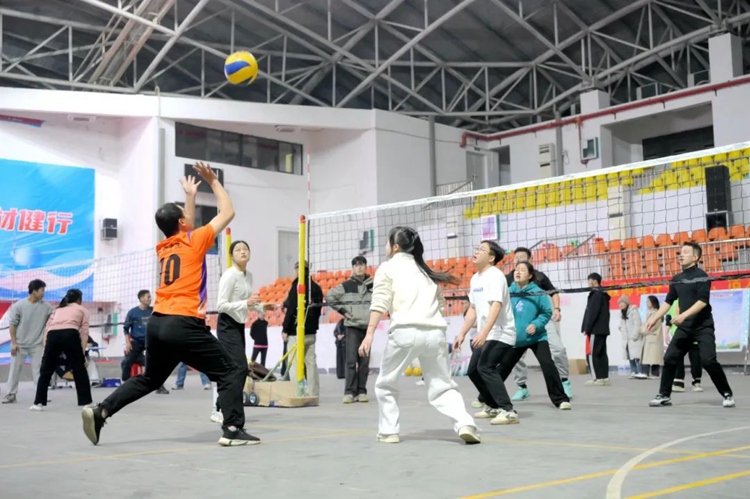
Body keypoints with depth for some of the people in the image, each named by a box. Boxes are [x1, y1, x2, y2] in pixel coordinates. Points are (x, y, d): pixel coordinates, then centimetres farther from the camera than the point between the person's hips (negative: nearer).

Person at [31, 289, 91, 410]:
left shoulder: (57, 310, 35)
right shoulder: (82, 310, 26)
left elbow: (47, 329, 22)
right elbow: (84, 332, 13)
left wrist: (46, 351, 19)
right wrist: (82, 353, 9)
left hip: (53, 335, 3)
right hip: (70, 335, -3)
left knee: (45, 371, 16)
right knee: (79, 370, 9)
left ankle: (39, 402, 15)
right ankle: (86, 402, 11)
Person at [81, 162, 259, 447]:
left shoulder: (163, 248, 16)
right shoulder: (193, 243, -3)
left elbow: (187, 231, 37)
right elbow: (228, 212, 6)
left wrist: (191, 196, 42)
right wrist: (213, 181, 16)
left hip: (157, 324, 7)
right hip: (184, 325, -7)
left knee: (149, 379, 24)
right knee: (231, 372, 0)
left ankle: (100, 411, 14)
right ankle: (233, 430, -12)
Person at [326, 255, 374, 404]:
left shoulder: (373, 285, 4)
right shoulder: (346, 286, -1)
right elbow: (329, 297, 2)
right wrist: (342, 311, -2)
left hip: (368, 327, 2)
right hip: (352, 327, -2)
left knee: (364, 362, 4)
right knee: (351, 361, -7)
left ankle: (361, 391, 11)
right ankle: (349, 392, -5)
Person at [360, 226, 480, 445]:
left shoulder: (387, 267, 10)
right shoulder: (425, 270, 26)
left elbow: (380, 303, -2)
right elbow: (441, 304, 23)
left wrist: (369, 334, -7)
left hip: (405, 332, -4)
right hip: (435, 333, 5)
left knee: (386, 384, 16)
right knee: (443, 386, 13)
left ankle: (389, 431, 13)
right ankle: (465, 424, -8)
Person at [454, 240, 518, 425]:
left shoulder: (495, 276, -15)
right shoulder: (475, 278, 12)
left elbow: (496, 306, -26)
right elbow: (473, 309, 19)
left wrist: (483, 332, -36)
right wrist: (462, 334, 16)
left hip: (500, 334, -9)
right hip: (486, 335, 9)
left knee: (485, 368, -22)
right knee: (473, 370, 12)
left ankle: (508, 411, -20)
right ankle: (493, 406, 30)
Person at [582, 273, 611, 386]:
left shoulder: (596, 294, -11)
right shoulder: (603, 294, 19)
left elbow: (592, 313, -18)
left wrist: (586, 328, -16)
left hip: (595, 330, -10)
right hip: (603, 329, 10)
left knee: (592, 354, -7)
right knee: (602, 353, 9)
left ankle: (597, 378, -10)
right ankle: (605, 378, 8)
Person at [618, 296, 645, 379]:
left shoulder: (633, 310, -6)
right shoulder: (622, 313, 18)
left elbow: (637, 324, -12)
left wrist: (635, 335, -17)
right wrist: (623, 336, 6)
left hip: (635, 338, -8)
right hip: (626, 339, 8)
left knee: (636, 356, -14)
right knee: (630, 356, 6)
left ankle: (640, 373, -14)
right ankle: (633, 372, 9)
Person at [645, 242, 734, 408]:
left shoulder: (701, 276, -9)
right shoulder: (676, 279, 10)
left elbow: (703, 301, -19)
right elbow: (668, 301, 17)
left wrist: (684, 315, -28)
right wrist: (654, 318, 10)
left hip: (703, 327, -6)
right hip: (684, 327, 6)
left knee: (708, 361, -15)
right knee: (669, 358, -1)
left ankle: (727, 394, 2)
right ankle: (664, 395, 8)